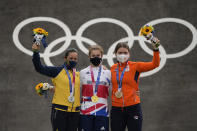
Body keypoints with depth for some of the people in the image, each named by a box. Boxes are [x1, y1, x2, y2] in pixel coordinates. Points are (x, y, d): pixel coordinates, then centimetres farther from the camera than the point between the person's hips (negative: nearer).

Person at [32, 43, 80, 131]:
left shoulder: (79, 75, 14)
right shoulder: (57, 71, 1)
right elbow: (39, 68, -3)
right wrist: (36, 52, -14)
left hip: (75, 112, 5)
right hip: (60, 110, -4)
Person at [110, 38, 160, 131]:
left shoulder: (135, 66, -4)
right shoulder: (113, 68, 7)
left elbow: (155, 64, -13)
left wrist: (155, 49, -26)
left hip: (133, 108, -3)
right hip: (116, 109, 3)